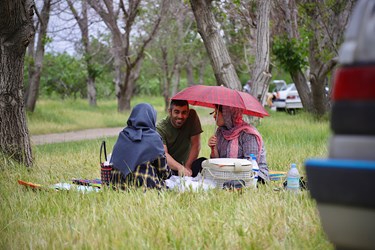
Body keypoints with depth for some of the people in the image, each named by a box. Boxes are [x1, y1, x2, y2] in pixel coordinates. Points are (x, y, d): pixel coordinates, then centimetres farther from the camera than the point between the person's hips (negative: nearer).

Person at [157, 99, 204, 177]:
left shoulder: (192, 116, -9)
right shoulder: (160, 128, -16)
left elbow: (196, 145, -7)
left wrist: (187, 167, -16)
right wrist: (180, 168, -46)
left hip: (186, 164, 3)